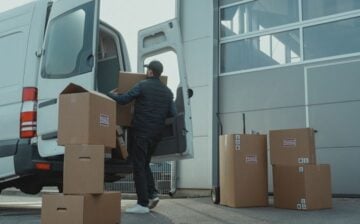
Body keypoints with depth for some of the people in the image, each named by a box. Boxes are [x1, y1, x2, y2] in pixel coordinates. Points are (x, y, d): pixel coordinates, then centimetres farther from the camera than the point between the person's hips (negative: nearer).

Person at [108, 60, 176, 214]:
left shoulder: (142, 85, -6)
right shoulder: (167, 91, 10)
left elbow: (123, 100, -8)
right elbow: (172, 114, 9)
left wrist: (111, 94, 10)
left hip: (140, 132, -6)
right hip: (156, 134, 6)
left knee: (139, 166, -1)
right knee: (145, 164, 21)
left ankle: (143, 203, -2)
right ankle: (152, 194, 7)